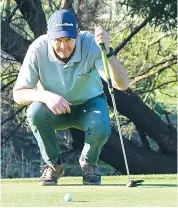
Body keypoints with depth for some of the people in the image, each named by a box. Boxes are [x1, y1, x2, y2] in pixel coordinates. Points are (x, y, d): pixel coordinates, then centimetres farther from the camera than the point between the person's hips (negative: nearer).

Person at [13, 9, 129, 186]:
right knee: (35, 111, -33)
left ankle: (89, 162, 3)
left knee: (100, 128, -34)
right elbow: (18, 94, -20)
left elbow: (122, 84, -36)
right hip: (54, 108, 1)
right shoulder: (38, 49, -25)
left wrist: (107, 51, -52)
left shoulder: (91, 44, -27)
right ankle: (53, 164, -6)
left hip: (89, 104, -1)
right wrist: (46, 95, -40)